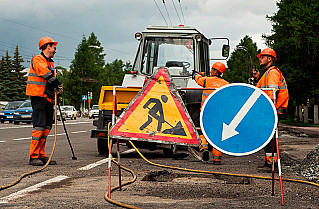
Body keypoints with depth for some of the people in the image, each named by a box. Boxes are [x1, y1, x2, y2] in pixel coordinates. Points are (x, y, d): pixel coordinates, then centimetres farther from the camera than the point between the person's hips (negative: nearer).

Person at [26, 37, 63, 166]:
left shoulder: (50, 63, 23)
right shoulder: (37, 60, -6)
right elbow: (46, 74, -18)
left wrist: (57, 91, 3)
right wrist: (59, 84, -13)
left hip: (48, 98, 9)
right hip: (38, 98, -9)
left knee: (47, 127, 7)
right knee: (39, 126, -13)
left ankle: (41, 155, 12)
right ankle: (33, 157, -11)